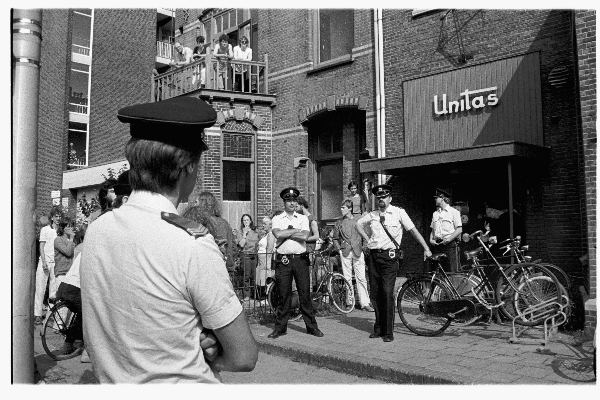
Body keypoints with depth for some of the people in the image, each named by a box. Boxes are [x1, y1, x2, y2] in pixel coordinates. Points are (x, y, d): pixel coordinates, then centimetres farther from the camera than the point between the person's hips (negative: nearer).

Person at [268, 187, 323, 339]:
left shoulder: (303, 218, 10)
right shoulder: (277, 219, 7)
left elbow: (304, 236, -7)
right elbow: (278, 234, -13)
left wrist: (286, 233, -7)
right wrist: (296, 230, -6)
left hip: (300, 259, 1)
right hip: (283, 260, -1)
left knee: (305, 294, 3)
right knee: (284, 295, 3)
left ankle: (312, 326, 12)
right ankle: (280, 327, 14)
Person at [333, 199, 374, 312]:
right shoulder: (339, 222, 8)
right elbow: (335, 238, 15)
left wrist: (363, 247, 0)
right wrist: (339, 249, 4)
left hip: (358, 252, -1)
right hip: (345, 253, 1)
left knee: (361, 278, -3)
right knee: (347, 278, 3)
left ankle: (365, 303, 0)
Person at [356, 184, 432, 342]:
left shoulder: (399, 212, 0)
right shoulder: (372, 214, 10)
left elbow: (413, 230, 2)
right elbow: (358, 223, 27)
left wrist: (426, 249, -1)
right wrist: (367, 239, 15)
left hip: (389, 256, -4)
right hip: (374, 256, 4)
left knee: (387, 293, -10)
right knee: (375, 294, 8)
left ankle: (388, 332, -1)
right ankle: (378, 328, 21)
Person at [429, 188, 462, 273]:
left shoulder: (454, 212, 3)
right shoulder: (435, 213, 19)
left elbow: (459, 230, -3)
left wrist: (449, 239, -15)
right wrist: (431, 239, 2)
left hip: (450, 244, -5)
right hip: (437, 245, 5)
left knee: (452, 271, -10)